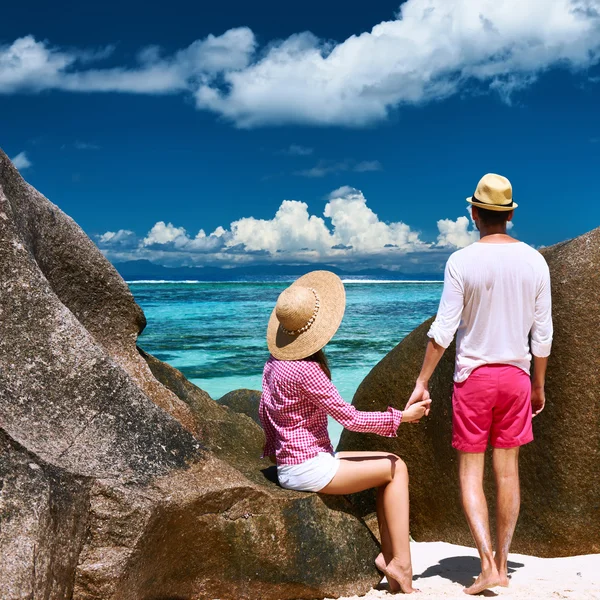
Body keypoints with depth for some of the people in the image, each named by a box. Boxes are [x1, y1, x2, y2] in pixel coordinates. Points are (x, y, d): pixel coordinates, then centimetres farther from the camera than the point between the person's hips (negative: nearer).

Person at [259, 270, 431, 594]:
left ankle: (390, 556, 7)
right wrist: (401, 416, -8)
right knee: (396, 468, -1)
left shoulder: (275, 360, 5)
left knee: (393, 464, 12)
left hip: (289, 463, 9)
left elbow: (264, 411, 15)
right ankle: (400, 563, 1)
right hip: (308, 468, -9)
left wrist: (273, 447, 30)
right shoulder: (306, 369, -22)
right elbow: (349, 417, -17)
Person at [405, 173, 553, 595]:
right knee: (508, 470, 11)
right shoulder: (534, 261, 0)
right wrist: (539, 386, 15)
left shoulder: (462, 262, -10)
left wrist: (422, 383, -5)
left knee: (471, 472, 6)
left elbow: (443, 330, -12)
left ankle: (487, 562, -6)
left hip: (473, 375, -3)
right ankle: (503, 566, 18)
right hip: (516, 375, 3)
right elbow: (542, 334, 3)